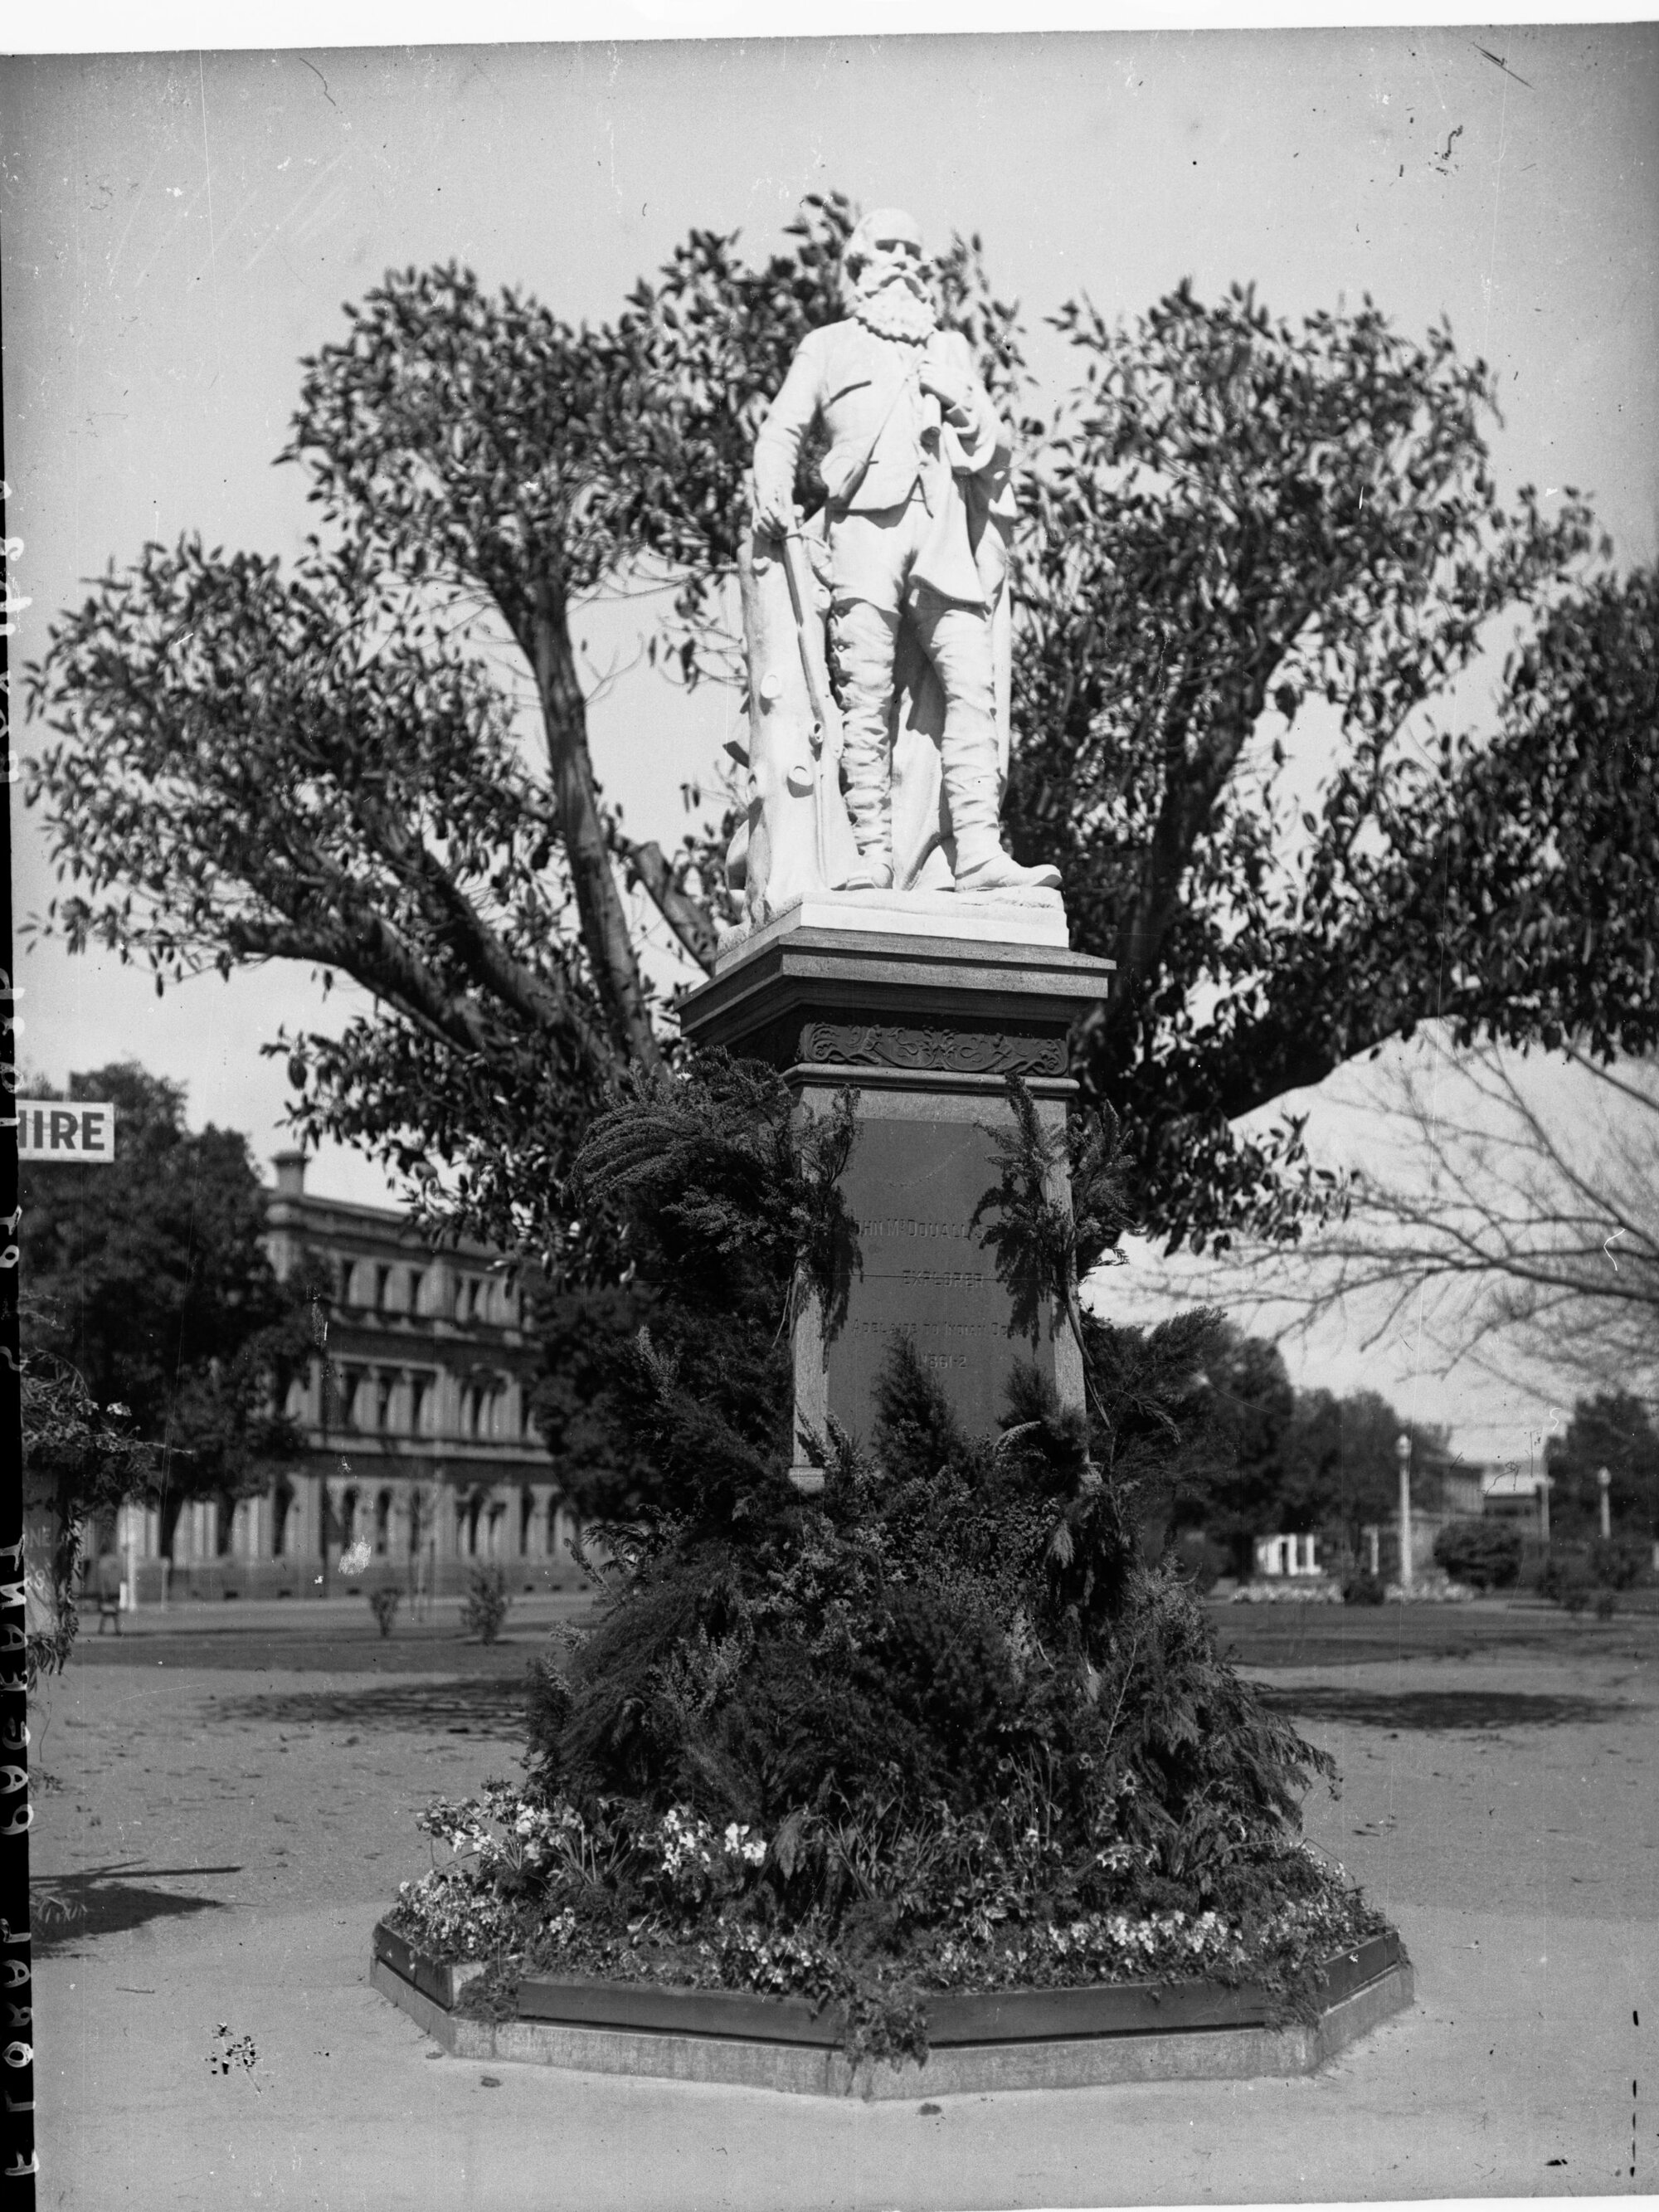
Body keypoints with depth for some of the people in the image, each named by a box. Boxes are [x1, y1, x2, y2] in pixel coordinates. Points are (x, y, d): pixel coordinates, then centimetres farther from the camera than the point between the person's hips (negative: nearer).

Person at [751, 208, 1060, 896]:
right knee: (868, 691, -14)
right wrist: (772, 497, -3)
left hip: (946, 528, 2)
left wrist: (961, 404, 5)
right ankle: (872, 853, -17)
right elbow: (781, 432, 16)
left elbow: (998, 446, 27)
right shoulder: (828, 346, 24)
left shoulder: (951, 348, 31)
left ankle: (978, 852, -22)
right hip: (866, 519, -2)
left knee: (971, 684, -14)